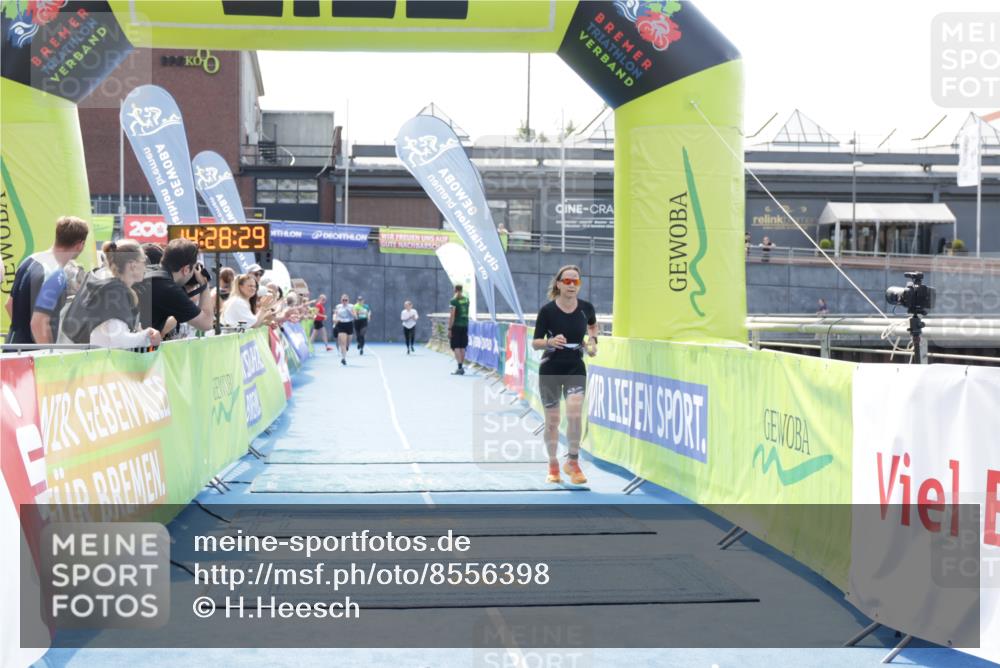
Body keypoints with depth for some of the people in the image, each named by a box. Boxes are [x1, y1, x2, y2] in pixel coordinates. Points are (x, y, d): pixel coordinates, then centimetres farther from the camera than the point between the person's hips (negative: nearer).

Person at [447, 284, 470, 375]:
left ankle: (460, 367, -16)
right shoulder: (466, 299, 8)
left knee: (456, 347, -5)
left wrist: (449, 329, -14)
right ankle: (461, 368, 13)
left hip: (456, 326, -6)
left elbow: (452, 316, -15)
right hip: (465, 325, 6)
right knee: (462, 347, 11)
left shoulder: (454, 300, -11)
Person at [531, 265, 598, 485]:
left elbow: (593, 325, 20)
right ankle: (553, 465, 24)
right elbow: (535, 343, -7)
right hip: (551, 369, -1)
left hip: (575, 369, 1)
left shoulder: (586, 308, -4)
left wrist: (592, 341, 1)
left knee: (574, 414, -15)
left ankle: (573, 462, 2)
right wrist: (550, 342, -26)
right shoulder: (547, 310, -12)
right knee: (552, 420, 5)